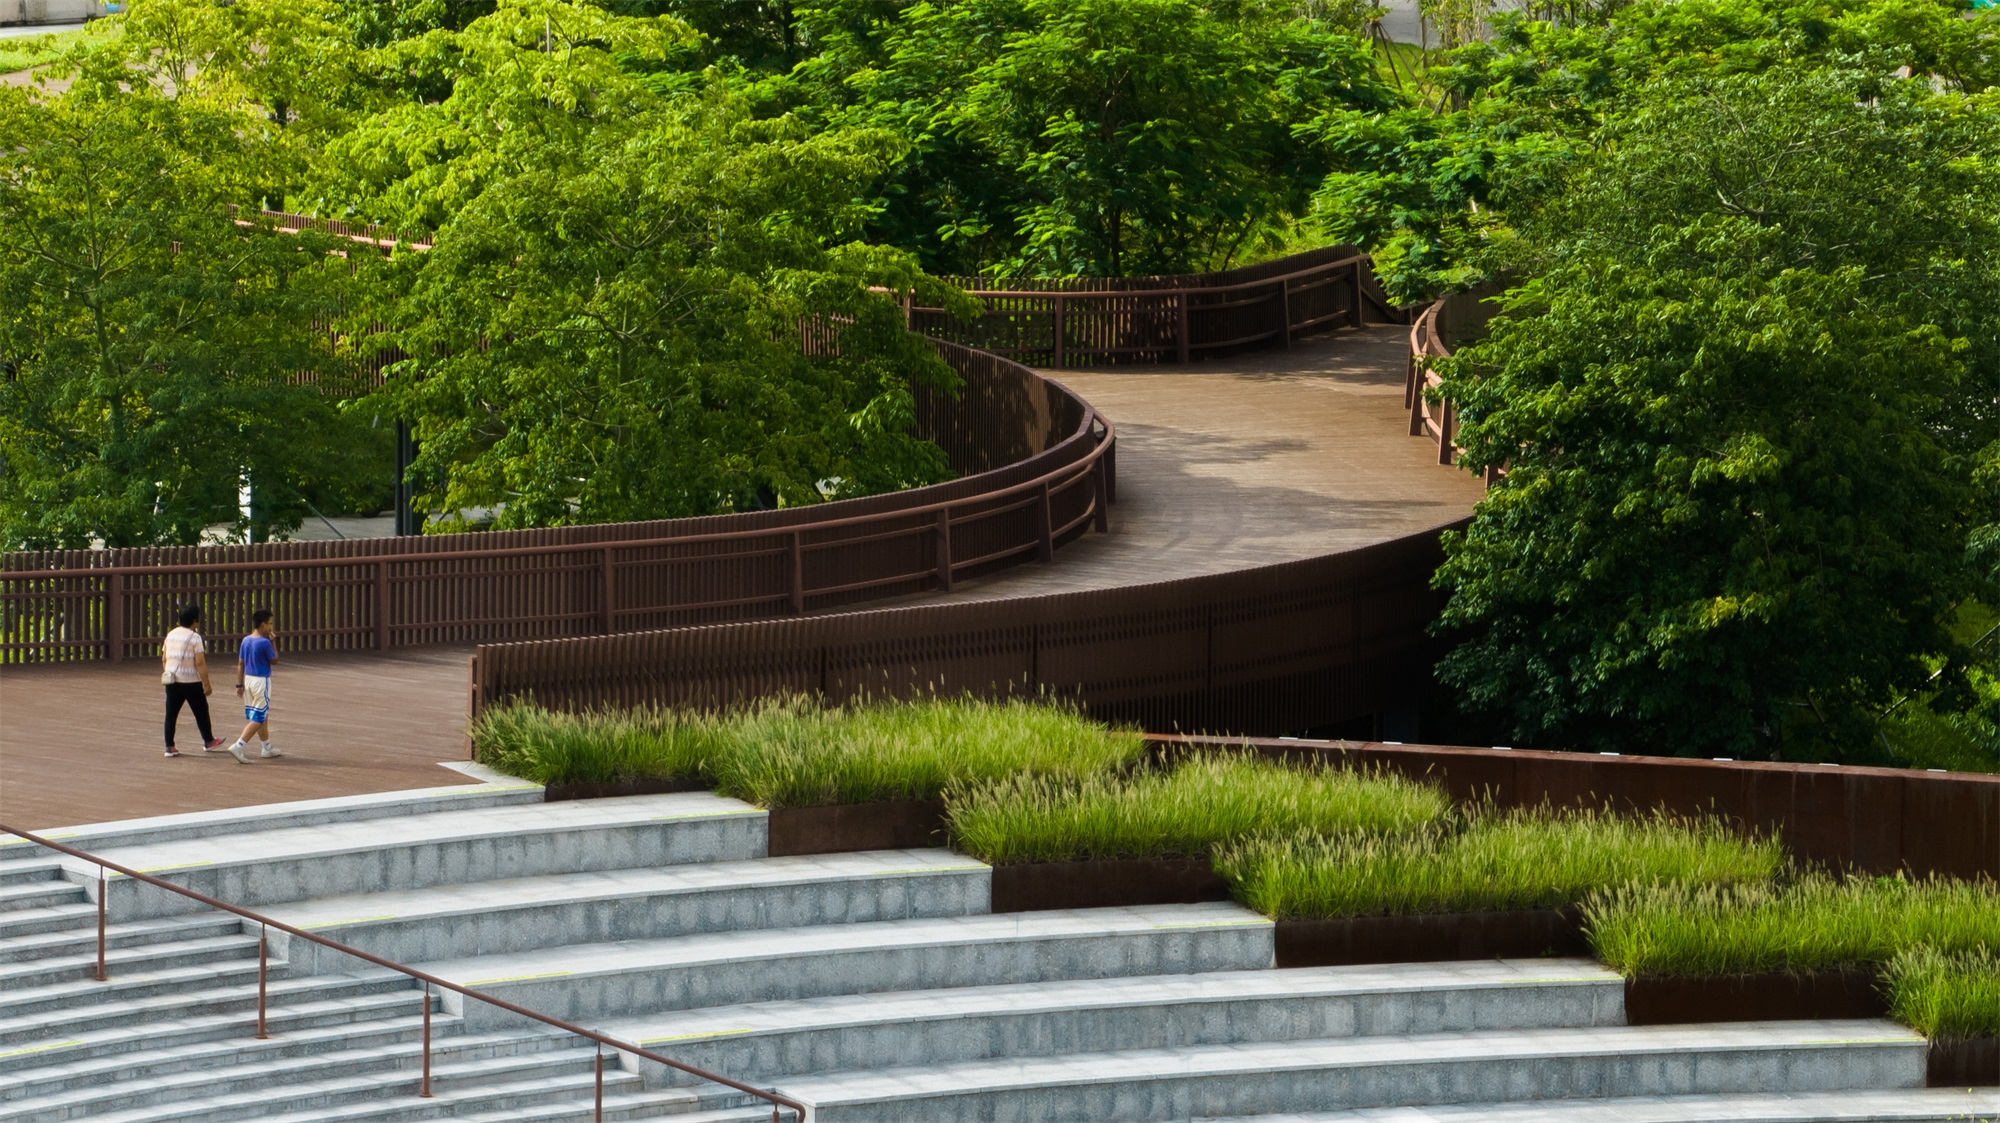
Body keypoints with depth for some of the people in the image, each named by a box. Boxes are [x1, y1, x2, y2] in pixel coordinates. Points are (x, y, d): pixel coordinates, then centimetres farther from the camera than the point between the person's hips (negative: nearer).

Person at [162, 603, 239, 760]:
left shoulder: (171, 635, 6)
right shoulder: (194, 637, -14)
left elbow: (164, 659, 11)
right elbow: (200, 663, -17)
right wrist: (206, 684, -12)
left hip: (171, 681, 6)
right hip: (191, 682, -6)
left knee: (171, 713, 6)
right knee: (201, 711, 12)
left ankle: (169, 747, 3)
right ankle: (209, 741, 25)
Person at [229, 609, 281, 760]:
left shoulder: (245, 641, 4)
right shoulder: (265, 643, -17)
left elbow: (240, 664, 7)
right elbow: (274, 660, -4)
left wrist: (239, 685, 12)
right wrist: (273, 642, 3)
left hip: (248, 679, 8)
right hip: (261, 681, -8)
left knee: (262, 716, 19)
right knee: (258, 718, -3)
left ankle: (267, 748, 28)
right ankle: (238, 747, -13)